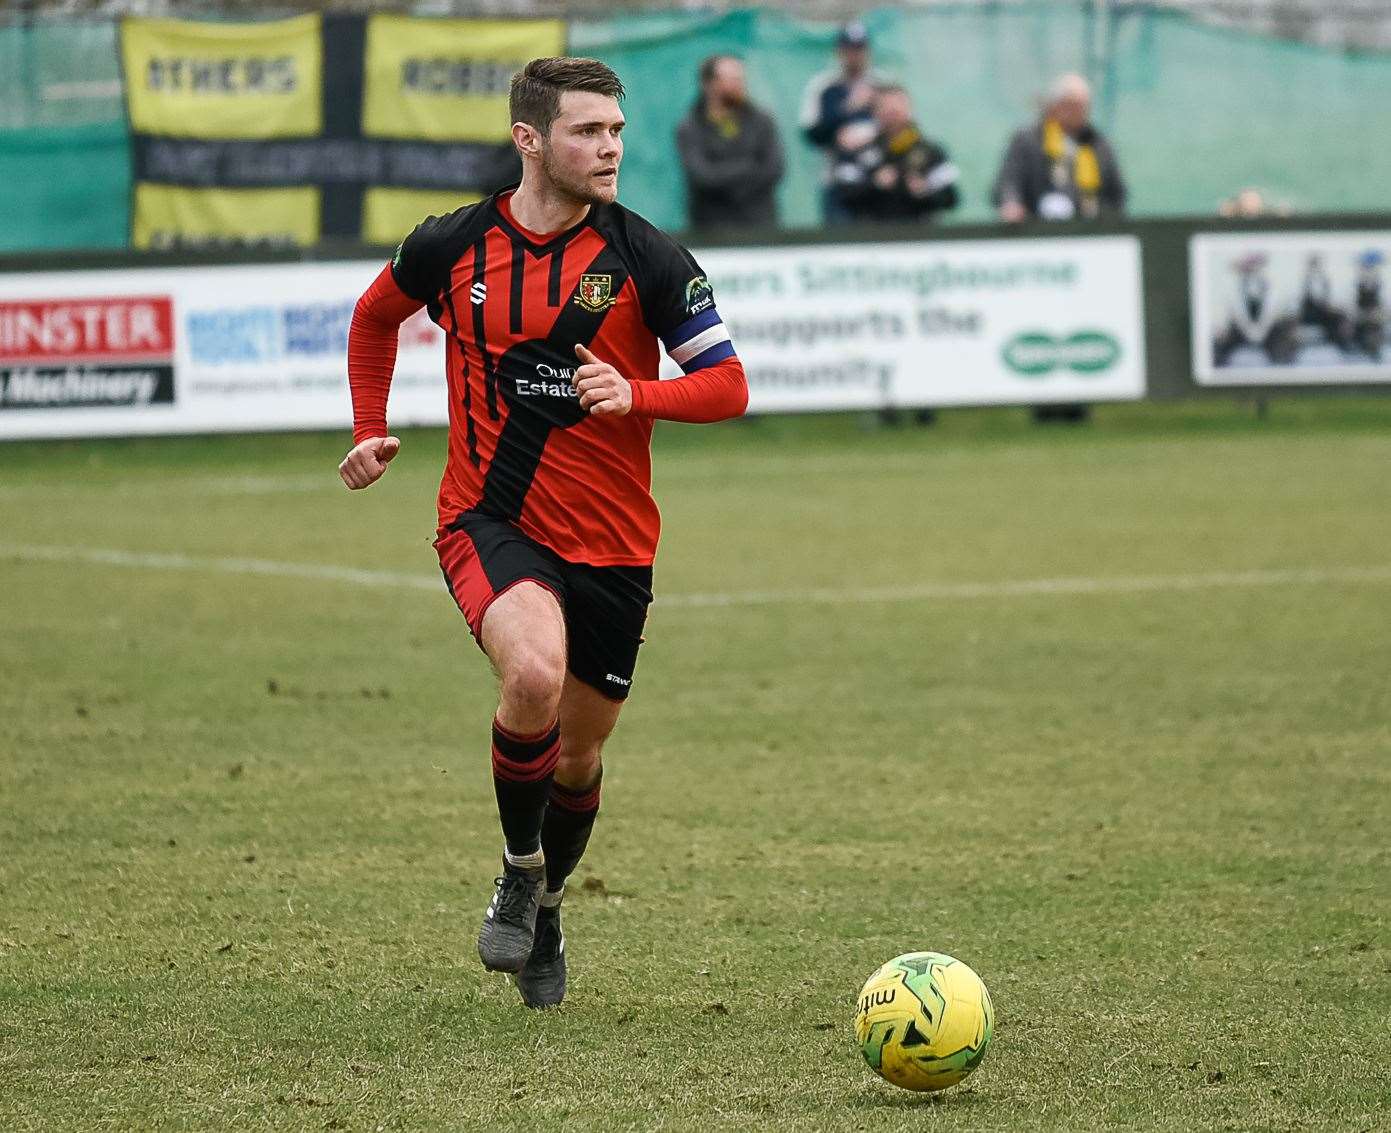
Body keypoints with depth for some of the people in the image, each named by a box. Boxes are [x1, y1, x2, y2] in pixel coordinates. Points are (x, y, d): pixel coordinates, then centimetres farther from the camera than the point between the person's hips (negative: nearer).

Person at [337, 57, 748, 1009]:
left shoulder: (646, 258, -6)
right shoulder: (452, 247, -2)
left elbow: (728, 385, -4)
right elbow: (376, 316, 20)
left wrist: (635, 395, -21)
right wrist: (371, 431, 13)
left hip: (611, 544, 2)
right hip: (490, 522, -2)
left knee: (580, 749, 12)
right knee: (535, 672, -30)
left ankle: (546, 910, 40)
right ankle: (519, 870, -6)